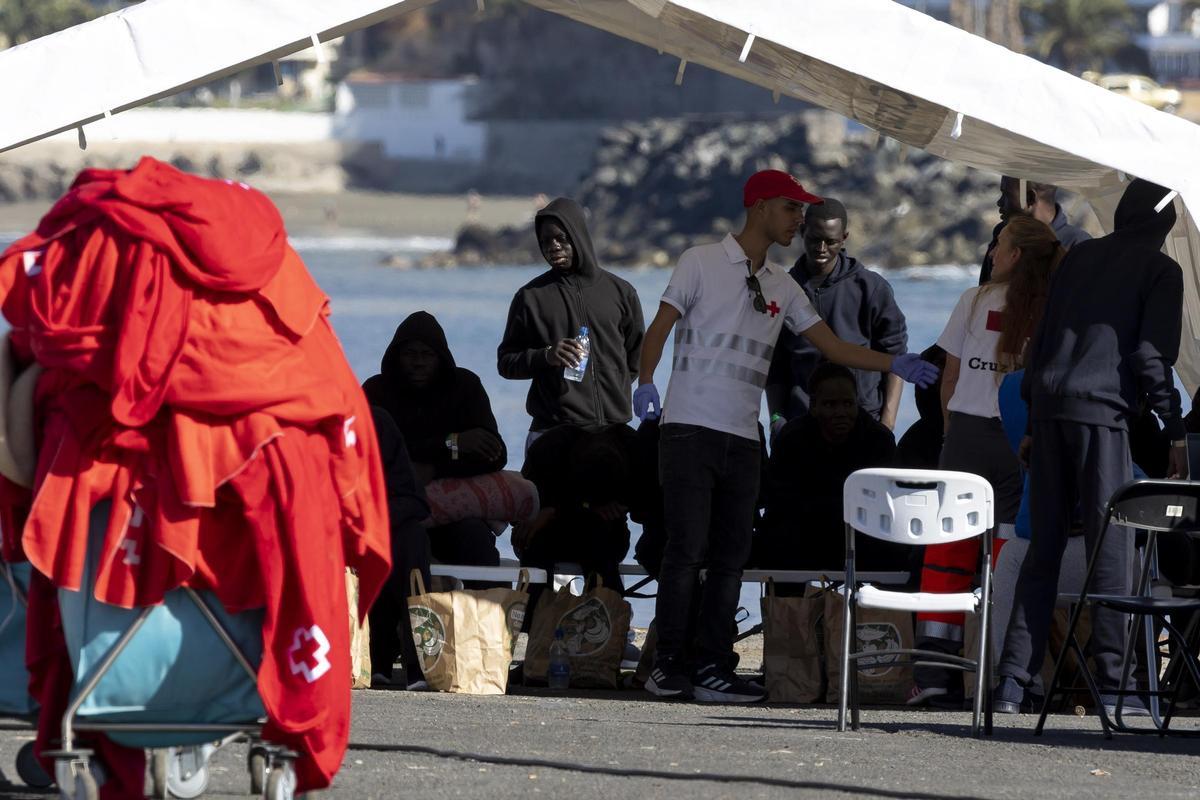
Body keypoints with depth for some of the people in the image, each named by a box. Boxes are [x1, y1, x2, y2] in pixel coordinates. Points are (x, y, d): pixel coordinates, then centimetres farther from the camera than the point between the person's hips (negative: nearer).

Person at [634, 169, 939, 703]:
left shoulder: (782, 288, 17)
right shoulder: (702, 263, 1)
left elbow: (832, 346, 17)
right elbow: (660, 327, -5)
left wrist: (895, 365, 4)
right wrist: (645, 382, -22)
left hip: (743, 438, 6)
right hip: (692, 426, -6)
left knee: (730, 555, 3)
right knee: (687, 547, -9)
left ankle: (712, 667, 5)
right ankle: (668, 664, -4)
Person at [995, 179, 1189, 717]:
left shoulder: (1079, 257, 19)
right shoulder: (1160, 270, 2)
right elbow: (1150, 355, -8)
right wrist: (1174, 432, -3)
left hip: (1049, 408, 6)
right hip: (1102, 410, -6)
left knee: (1043, 551, 7)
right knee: (1110, 548, -2)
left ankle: (1012, 683, 1)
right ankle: (1110, 686, -3)